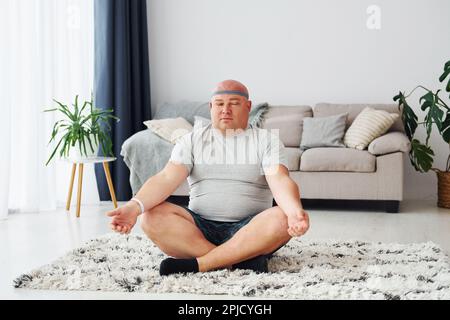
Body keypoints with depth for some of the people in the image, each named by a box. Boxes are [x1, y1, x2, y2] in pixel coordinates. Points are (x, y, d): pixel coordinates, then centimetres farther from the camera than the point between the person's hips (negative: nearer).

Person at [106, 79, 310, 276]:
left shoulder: (266, 140, 6)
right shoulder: (192, 140, 10)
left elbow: (280, 180, -12)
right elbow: (166, 178, -5)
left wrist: (295, 212, -36)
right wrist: (135, 206, -26)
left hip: (249, 230, -1)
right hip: (200, 227, 2)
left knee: (282, 219, -32)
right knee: (152, 217, -24)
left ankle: (197, 264, -27)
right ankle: (240, 261, -28)